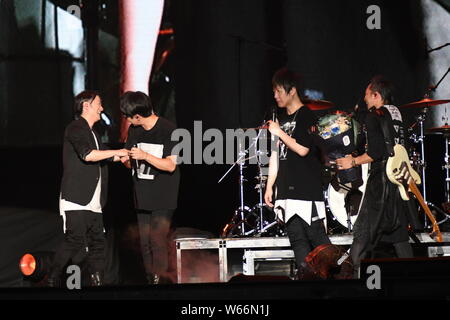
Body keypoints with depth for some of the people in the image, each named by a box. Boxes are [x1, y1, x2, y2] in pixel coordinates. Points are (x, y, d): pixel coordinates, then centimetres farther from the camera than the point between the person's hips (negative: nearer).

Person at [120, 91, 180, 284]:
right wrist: (124, 158, -5)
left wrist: (145, 156, -23)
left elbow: (170, 165, -13)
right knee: (145, 243, 5)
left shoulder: (168, 130, -10)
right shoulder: (134, 130, 9)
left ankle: (160, 279, -10)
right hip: (142, 196, 6)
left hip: (163, 197, -6)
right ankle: (151, 280, 11)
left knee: (158, 240, -14)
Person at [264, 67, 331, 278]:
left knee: (316, 235, -9)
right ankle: (306, 276, 5)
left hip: (307, 188, -7)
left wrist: (279, 133, -9)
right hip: (287, 189, 8)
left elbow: (303, 149, -17)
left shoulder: (306, 117, -6)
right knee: (296, 237, 4)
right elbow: (275, 155, 20)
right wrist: (269, 186, 16)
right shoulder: (282, 119, 17)